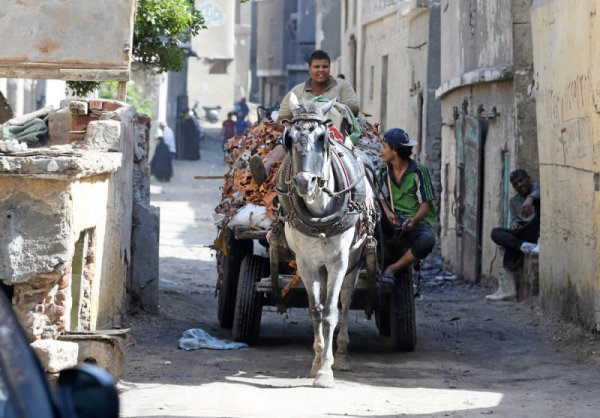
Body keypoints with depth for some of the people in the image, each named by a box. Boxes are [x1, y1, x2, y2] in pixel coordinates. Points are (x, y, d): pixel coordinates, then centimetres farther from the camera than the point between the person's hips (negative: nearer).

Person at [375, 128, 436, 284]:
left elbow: (426, 204, -8)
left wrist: (413, 220, -27)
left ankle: (392, 268, -28)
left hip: (419, 221, -3)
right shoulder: (383, 172, 10)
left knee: (427, 240, -38)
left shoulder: (418, 171, -4)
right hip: (394, 221, 4)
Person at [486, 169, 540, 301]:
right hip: (523, 233, 5)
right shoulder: (514, 200, 17)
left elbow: (538, 192, -24)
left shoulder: (537, 187, 1)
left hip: (539, 231, -5)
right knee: (496, 233, -16)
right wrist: (514, 225, -15)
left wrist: (530, 199, -46)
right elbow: (514, 219, 10)